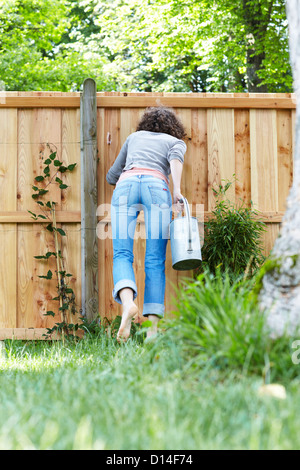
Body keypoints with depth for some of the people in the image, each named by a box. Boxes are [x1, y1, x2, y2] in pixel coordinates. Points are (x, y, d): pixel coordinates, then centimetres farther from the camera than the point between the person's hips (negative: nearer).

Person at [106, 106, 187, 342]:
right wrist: (177, 190, -9)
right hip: (156, 185, -1)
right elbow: (176, 159, 2)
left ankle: (128, 303, -34)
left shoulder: (134, 137, 36)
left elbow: (112, 176, 39)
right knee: (155, 261, -1)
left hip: (126, 184, 1)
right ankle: (152, 327, -12)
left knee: (122, 254, -5)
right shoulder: (175, 141, 28)